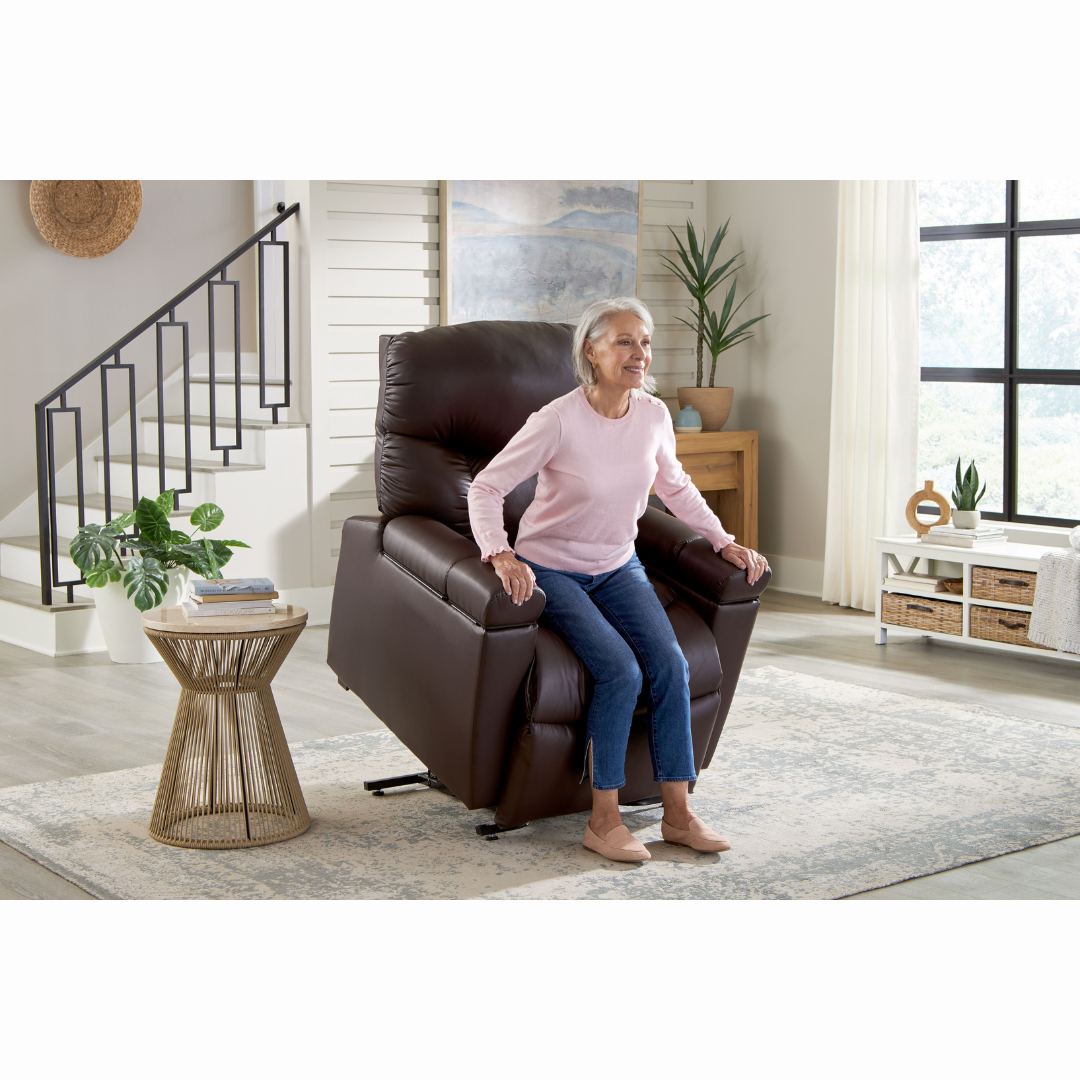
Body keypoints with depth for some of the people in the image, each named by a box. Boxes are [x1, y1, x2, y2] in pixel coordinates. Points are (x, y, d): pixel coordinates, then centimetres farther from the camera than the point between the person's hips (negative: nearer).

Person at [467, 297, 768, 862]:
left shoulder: (654, 415, -3)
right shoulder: (558, 420, -20)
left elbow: (675, 487, 16)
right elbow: (485, 487, -17)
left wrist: (725, 541, 8)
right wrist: (501, 555, -33)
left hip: (618, 568, 5)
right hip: (552, 569, -5)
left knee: (671, 664, -16)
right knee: (620, 670, -25)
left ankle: (678, 813, -5)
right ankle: (603, 820, -12)